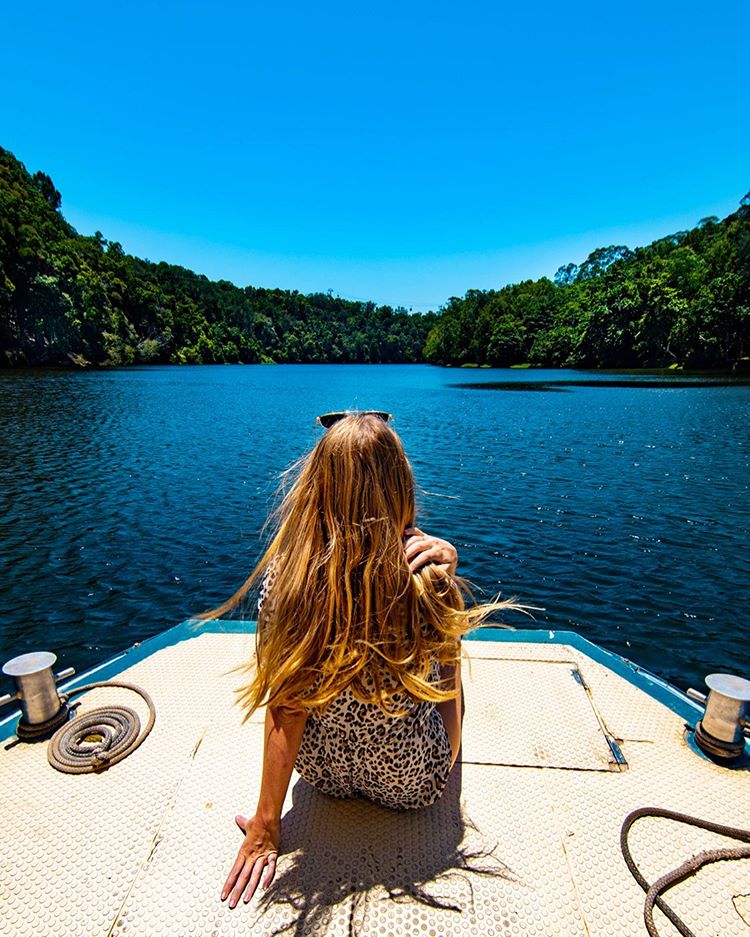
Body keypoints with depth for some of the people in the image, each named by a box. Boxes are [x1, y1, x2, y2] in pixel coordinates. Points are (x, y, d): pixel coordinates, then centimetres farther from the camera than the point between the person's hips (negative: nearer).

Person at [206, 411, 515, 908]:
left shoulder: (288, 572, -25)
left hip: (322, 771, 2)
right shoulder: (426, 566, -28)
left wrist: (267, 823, -6)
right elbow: (448, 664, -7)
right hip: (411, 783, -1)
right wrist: (447, 573, -18)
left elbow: (284, 705, -19)